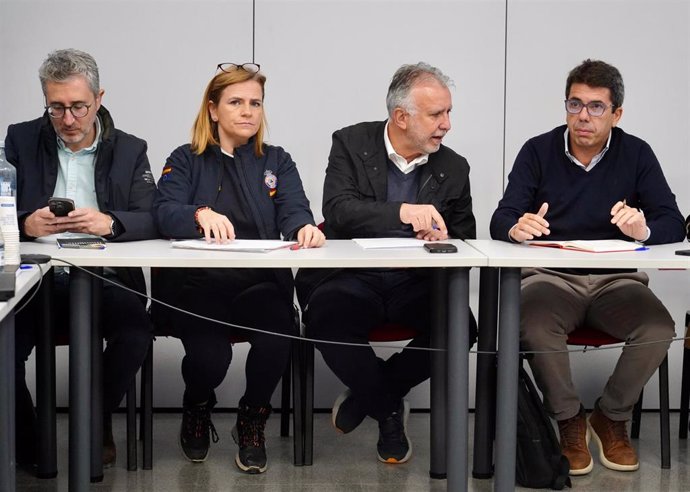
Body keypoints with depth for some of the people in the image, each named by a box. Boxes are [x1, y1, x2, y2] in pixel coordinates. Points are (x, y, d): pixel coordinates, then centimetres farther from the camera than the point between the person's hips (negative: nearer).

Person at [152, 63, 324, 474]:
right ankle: (198, 410, 12)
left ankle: (252, 421, 1)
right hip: (196, 282, -1)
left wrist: (305, 228, -24)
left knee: (278, 337, -31)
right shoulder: (186, 161, 13)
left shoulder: (277, 162, 19)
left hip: (260, 282, 1)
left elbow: (294, 211, 1)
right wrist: (202, 215, -27)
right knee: (209, 356, -28)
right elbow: (166, 215, -5)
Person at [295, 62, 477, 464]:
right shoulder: (352, 145, -1)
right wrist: (404, 212, -33)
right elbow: (338, 209, -18)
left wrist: (445, 241, -15)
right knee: (327, 316, -35)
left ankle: (366, 397, -2)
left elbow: (466, 244, 11)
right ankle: (389, 410, -6)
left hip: (415, 285, 3)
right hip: (353, 279, -2)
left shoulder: (454, 168, 8)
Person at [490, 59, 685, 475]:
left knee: (658, 330, -29)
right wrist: (516, 229, -29)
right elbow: (501, 221, -4)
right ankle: (569, 421, -6)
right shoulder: (538, 151, 4)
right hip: (550, 277, -1)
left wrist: (645, 230, -26)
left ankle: (612, 418, 0)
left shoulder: (637, 155, 5)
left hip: (616, 280, 1)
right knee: (535, 327, -34)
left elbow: (673, 225, -2)